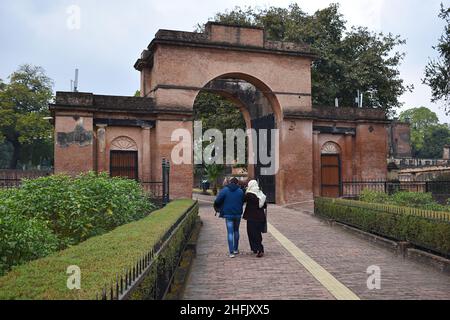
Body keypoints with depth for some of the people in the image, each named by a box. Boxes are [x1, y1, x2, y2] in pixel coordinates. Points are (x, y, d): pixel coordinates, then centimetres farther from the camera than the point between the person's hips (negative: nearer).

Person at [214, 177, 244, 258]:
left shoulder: (224, 190, -6)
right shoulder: (240, 191, 0)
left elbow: (217, 201, -10)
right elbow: (242, 202, 5)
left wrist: (218, 208, 9)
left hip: (228, 214, -2)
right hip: (238, 214, 2)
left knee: (230, 233, 0)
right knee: (236, 231, 19)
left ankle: (231, 252, -7)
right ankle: (236, 249, 27)